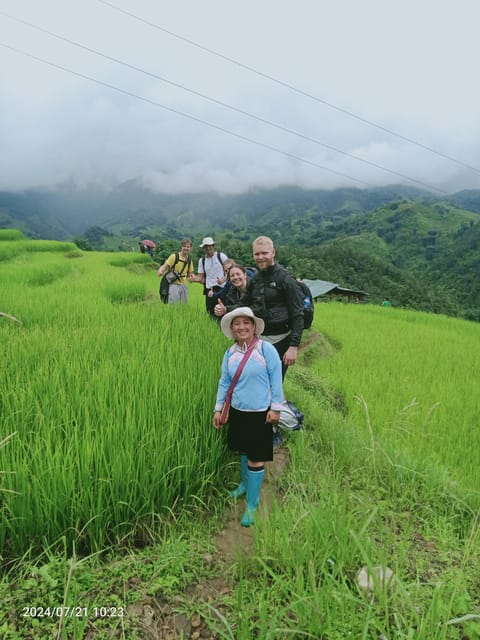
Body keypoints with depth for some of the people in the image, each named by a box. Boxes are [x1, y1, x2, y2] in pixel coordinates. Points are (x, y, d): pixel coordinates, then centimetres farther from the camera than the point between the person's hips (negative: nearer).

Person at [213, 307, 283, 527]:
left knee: (256, 459, 1)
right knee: (244, 451, 21)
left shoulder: (266, 349, -13)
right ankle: (245, 484, 45)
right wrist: (218, 409, 7)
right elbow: (224, 382, 8)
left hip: (260, 413, -5)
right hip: (237, 411, 5)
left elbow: (276, 380, -10)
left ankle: (251, 504, 16)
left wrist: (275, 408, -10)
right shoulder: (230, 353, 2)